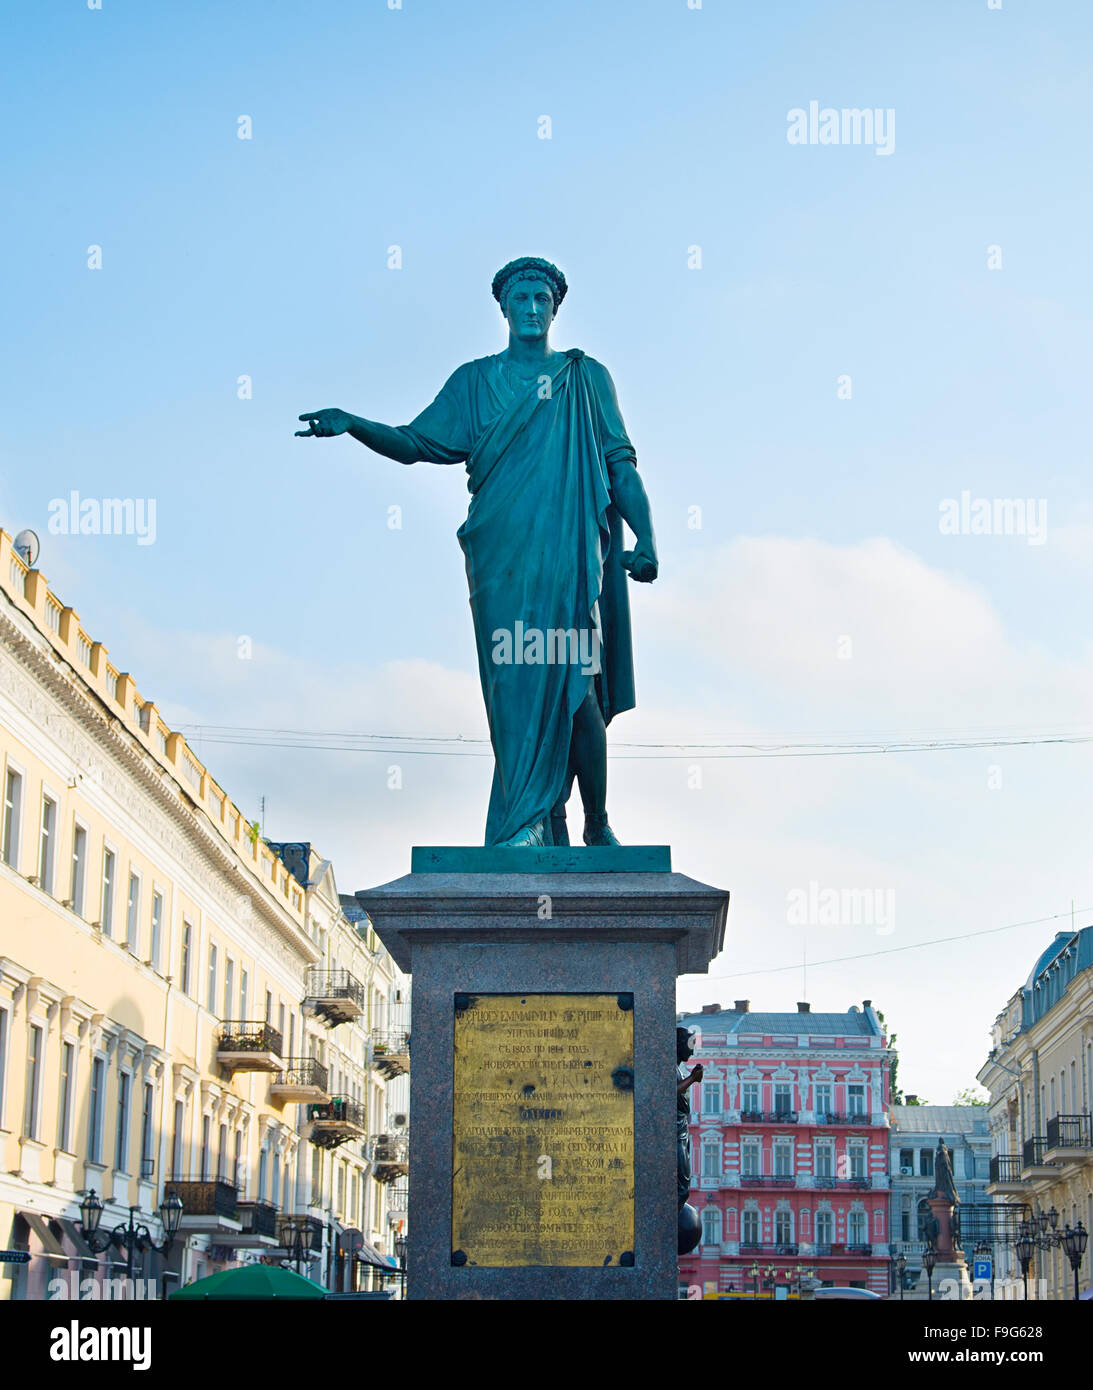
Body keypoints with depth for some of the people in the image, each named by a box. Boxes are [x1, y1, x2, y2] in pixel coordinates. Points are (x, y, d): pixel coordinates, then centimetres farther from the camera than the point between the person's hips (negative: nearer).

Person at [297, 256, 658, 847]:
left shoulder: (586, 377, 16)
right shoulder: (475, 380, 20)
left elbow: (621, 465, 10)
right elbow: (416, 442, 14)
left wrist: (645, 539, -3)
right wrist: (351, 424, -4)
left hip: (572, 551, -2)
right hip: (500, 554, 2)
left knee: (576, 685, -11)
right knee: (516, 685, -8)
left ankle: (597, 825, -1)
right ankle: (546, 825, -9)